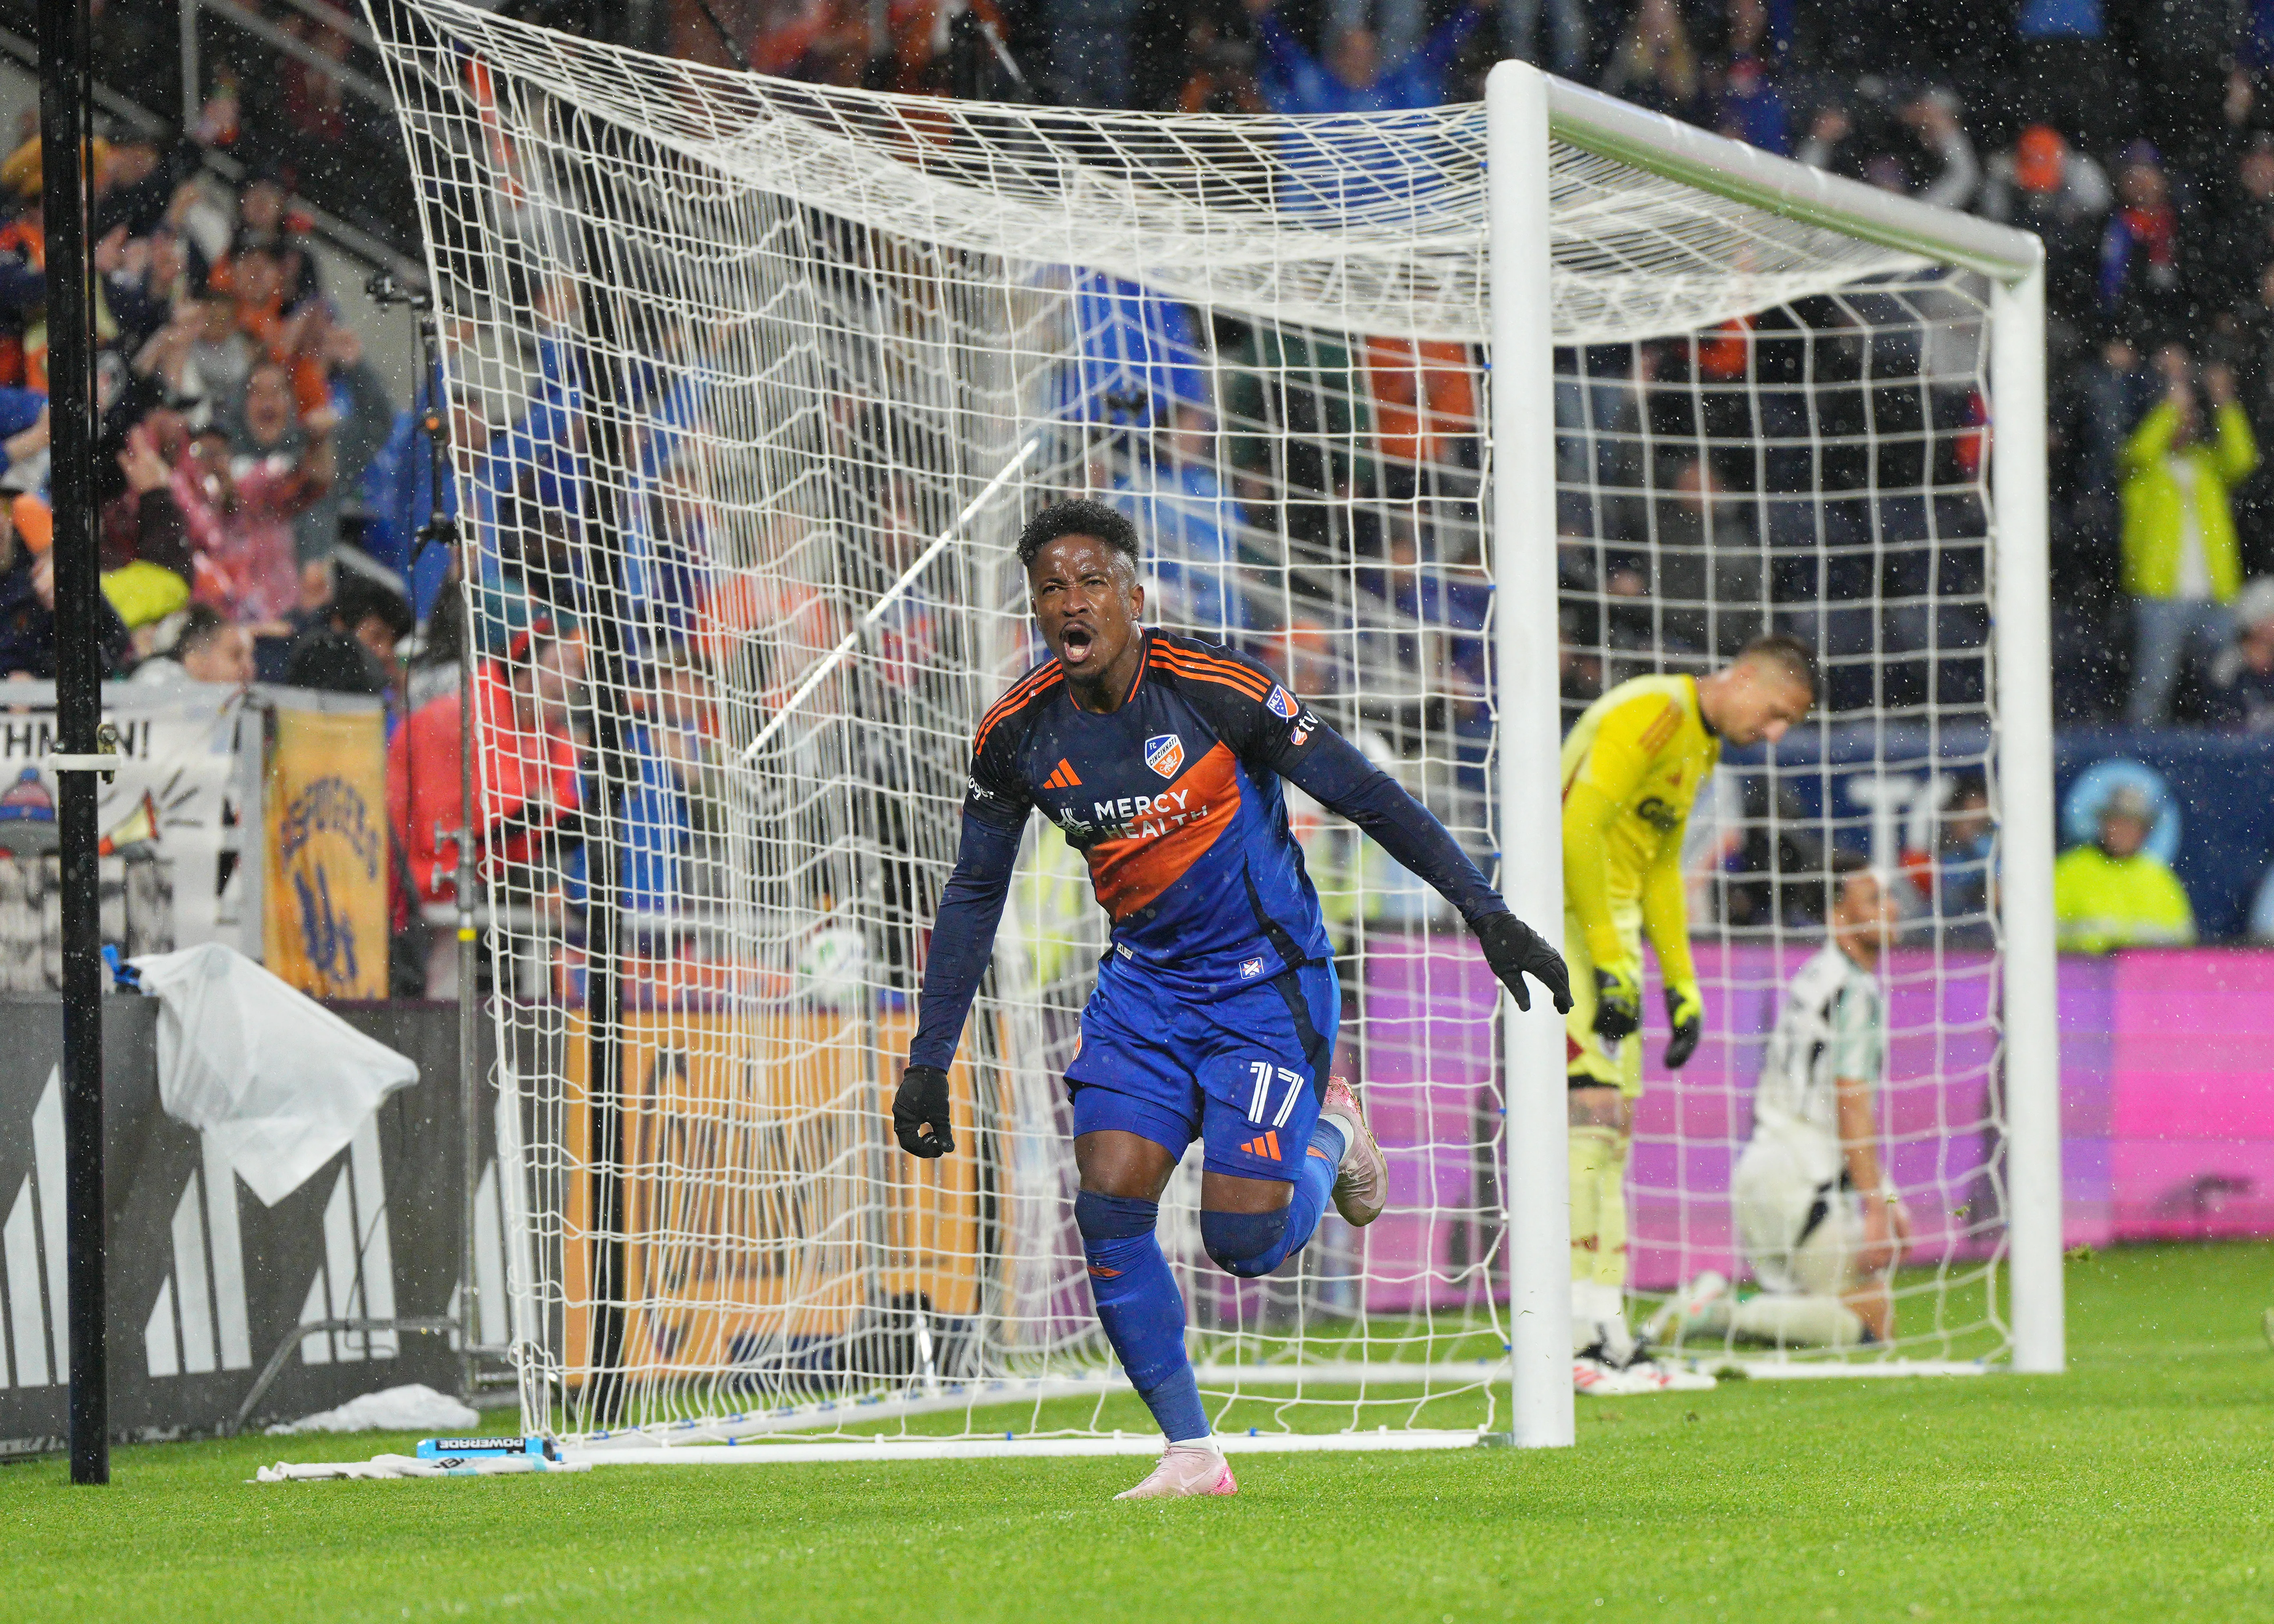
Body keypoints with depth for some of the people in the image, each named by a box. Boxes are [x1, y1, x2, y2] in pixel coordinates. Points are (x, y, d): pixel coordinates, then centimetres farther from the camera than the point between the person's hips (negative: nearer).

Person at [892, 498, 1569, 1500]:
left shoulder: (1215, 691, -19)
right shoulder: (1018, 734, -6)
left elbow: (1365, 796, -11)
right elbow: (974, 893, 7)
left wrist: (1489, 917, -12)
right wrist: (929, 1061, 5)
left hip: (1266, 978, -4)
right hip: (1146, 983, 4)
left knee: (1242, 1241, -11)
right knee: (1108, 1201, -13)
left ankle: (1328, 1134, 24)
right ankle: (1191, 1453, -2)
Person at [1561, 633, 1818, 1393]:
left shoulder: (1703, 744, 18)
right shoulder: (1654, 713, -14)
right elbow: (1579, 828, -22)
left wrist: (1681, 984, 23)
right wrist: (1610, 964, -23)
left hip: (1611, 935, 10)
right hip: (1570, 926, -10)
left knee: (1614, 1128, 9)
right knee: (1590, 1109, -16)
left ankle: (1608, 1332, 11)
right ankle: (1572, 1335, -21)